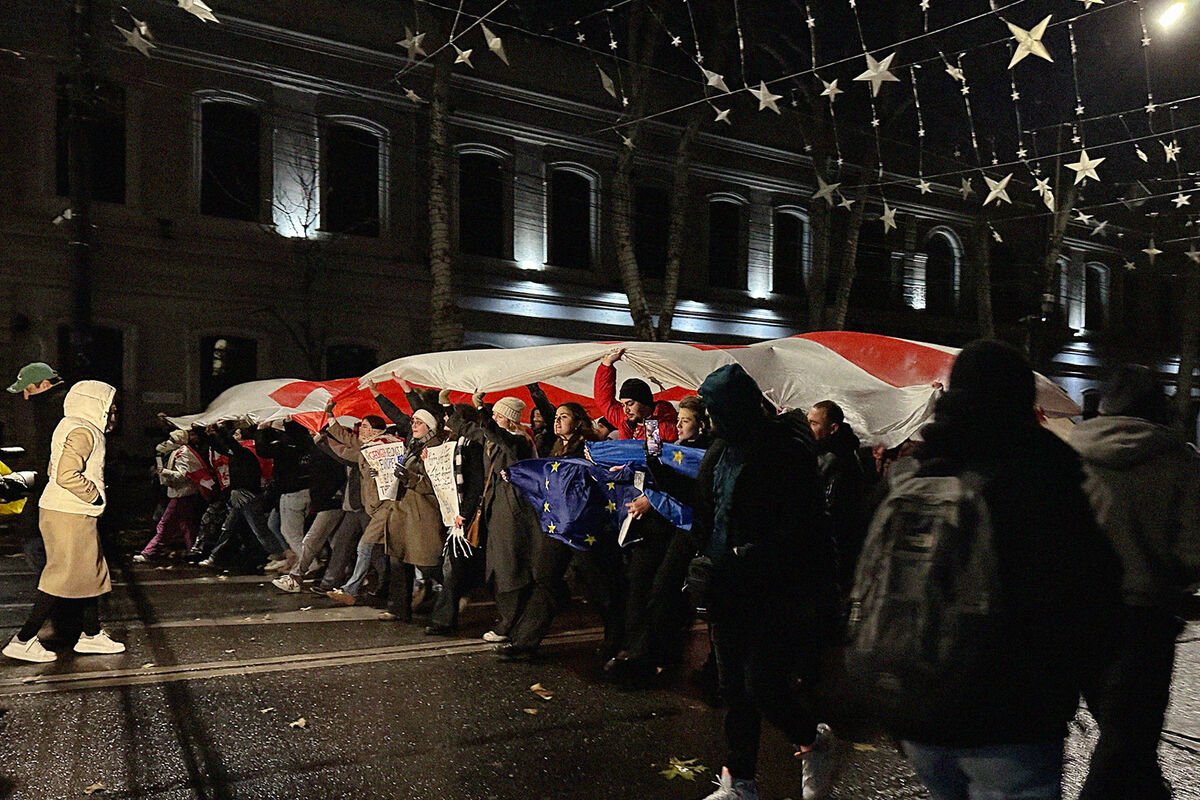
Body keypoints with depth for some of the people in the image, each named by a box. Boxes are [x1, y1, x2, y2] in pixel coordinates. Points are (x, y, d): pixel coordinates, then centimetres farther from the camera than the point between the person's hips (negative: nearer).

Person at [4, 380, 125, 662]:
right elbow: (67, 475, -27)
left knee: (91, 572, 15)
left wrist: (95, 494, 14)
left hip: (75, 514, 11)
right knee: (65, 577, -5)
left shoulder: (74, 427, 15)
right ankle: (23, 641, 3)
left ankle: (92, 634, 23)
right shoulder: (82, 431, -17)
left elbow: (54, 469, 20)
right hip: (70, 515, -11)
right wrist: (95, 496, -14)